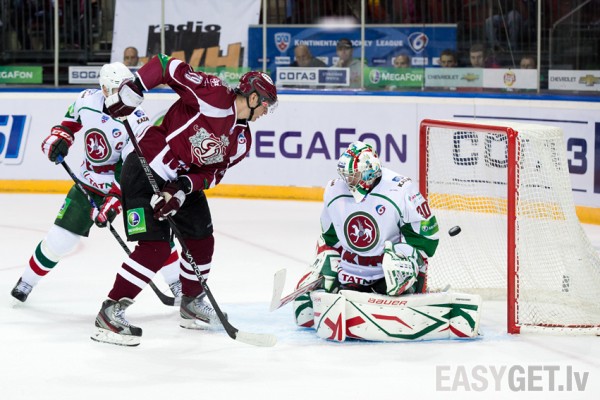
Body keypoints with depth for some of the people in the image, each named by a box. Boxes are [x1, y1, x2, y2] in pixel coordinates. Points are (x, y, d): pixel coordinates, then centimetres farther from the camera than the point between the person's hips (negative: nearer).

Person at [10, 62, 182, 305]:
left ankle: (178, 285, 3)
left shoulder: (138, 122, -24)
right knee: (60, 237, -1)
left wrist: (114, 200, -34)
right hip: (89, 182, 2)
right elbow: (71, 120, 13)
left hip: (125, 185, -2)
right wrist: (59, 137, -5)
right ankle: (27, 282, 19)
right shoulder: (87, 100, -12)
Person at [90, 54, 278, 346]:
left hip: (184, 180, 9)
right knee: (154, 249, -17)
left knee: (202, 241, 15)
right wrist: (133, 89, -30)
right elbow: (169, 67, -21)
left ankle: (192, 303, 38)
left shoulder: (241, 141, 5)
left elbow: (212, 173, -1)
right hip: (144, 171, -9)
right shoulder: (215, 97, -19)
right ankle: (110, 313, -12)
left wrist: (184, 188, -19)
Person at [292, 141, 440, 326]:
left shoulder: (400, 190, -19)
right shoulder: (334, 191, -1)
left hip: (389, 268, -4)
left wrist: (404, 256, -25)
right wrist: (327, 263, 3)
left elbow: (426, 234, -14)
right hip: (349, 268, 4)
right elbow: (328, 237, 14)